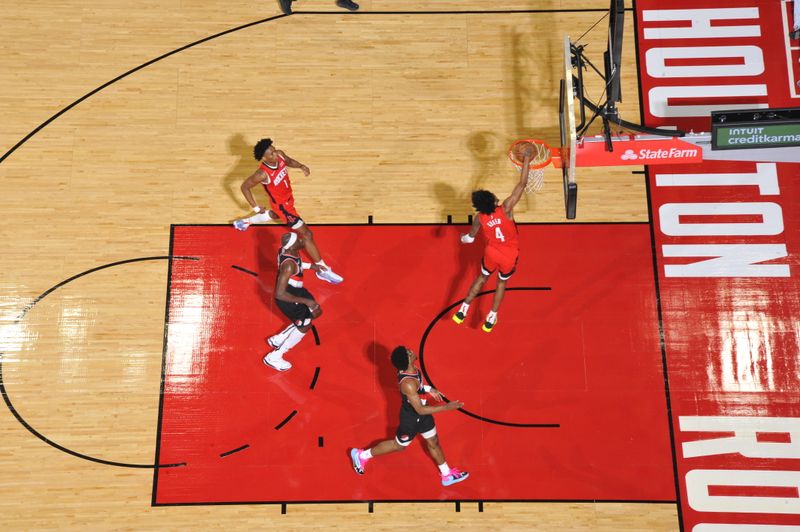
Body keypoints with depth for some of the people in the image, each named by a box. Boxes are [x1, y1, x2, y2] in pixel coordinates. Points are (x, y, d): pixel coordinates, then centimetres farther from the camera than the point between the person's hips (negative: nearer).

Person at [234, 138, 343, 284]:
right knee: (307, 234, -6)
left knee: (274, 216, 41)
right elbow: (244, 186, -22)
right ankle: (322, 269, 4)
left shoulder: (280, 155, -19)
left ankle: (244, 221, 63)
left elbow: (289, 161, 5)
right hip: (282, 205, -8)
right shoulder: (263, 174, -36)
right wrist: (256, 207, -19)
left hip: (288, 197, 8)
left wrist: (301, 166, -15)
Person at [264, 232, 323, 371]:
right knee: (305, 327, 10)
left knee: (316, 312, 24)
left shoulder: (287, 250, -12)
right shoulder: (288, 266, -39)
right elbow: (279, 294, -36)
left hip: (295, 289, 9)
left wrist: (310, 266, 12)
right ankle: (273, 358, 23)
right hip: (287, 297, -9)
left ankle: (278, 339, 34)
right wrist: (305, 301, -30)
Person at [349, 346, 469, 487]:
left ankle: (447, 475, 44)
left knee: (433, 442, 22)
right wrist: (446, 407, -36)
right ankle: (361, 455, 38)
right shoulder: (408, 383, -42)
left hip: (421, 413, 7)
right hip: (411, 418, -7)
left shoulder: (409, 368, -15)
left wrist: (429, 389, 5)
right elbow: (420, 410, -36)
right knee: (399, 445, 18)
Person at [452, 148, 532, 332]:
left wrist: (463, 238, 23)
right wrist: (527, 158, -23)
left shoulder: (479, 219, -20)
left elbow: (470, 238, -2)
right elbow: (522, 184, -30)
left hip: (492, 253, 2)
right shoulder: (506, 209, -30)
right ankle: (491, 319, 27)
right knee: (501, 282, 23)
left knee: (482, 277, 28)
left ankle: (463, 310, 25)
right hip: (510, 255, -1)